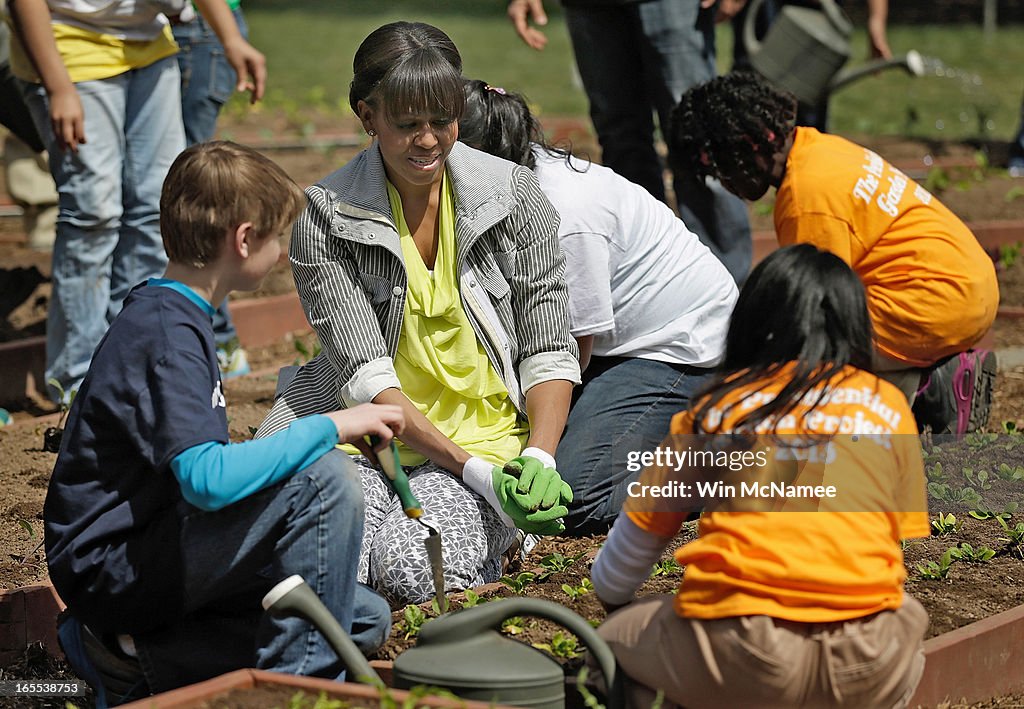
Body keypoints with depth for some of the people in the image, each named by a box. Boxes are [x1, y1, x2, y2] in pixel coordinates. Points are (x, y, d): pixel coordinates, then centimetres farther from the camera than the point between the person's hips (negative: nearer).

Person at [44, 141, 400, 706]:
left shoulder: (162, 313, 12)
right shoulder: (168, 336, -19)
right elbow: (208, 478, -32)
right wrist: (330, 426, -25)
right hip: (111, 569, -10)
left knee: (367, 619, 6)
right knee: (325, 476, -23)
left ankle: (135, 654, 3)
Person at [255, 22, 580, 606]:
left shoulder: (514, 195, -1)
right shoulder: (326, 217, -5)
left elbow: (551, 350, 1)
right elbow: (363, 372, -12)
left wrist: (539, 458, -18)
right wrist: (475, 470, -23)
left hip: (489, 436, 0)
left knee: (413, 568, -30)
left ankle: (498, 535, 4)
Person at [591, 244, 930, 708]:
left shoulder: (718, 405, 13)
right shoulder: (889, 404, 15)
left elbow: (643, 527, 22)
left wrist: (612, 599, 43)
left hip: (737, 656, -2)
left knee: (613, 642, 25)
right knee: (910, 617, 37)